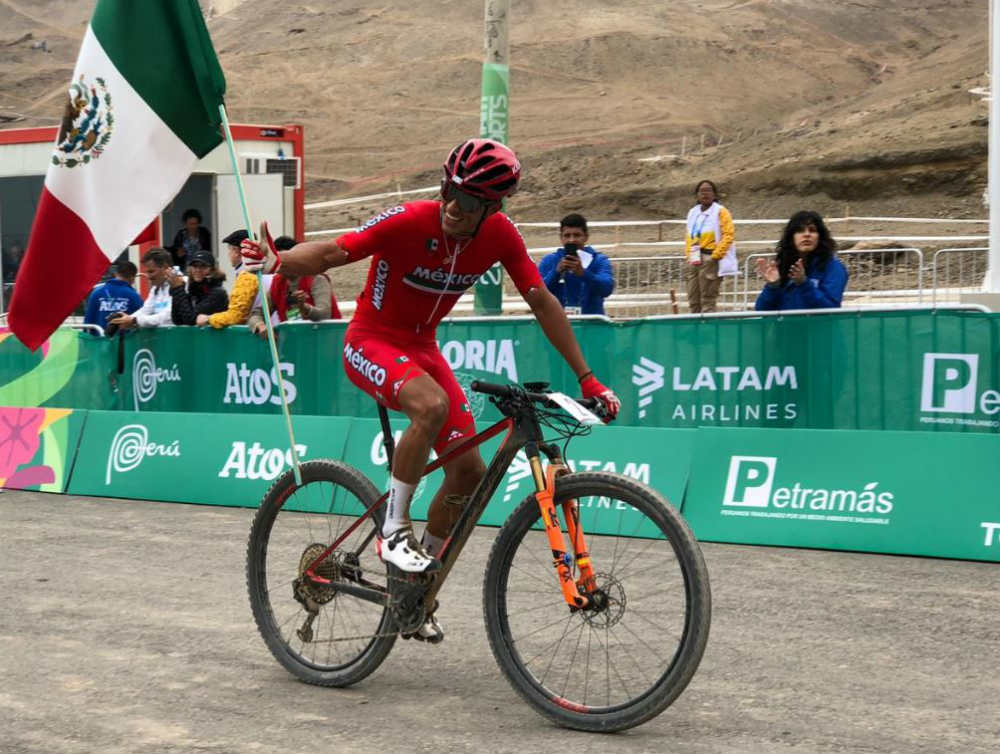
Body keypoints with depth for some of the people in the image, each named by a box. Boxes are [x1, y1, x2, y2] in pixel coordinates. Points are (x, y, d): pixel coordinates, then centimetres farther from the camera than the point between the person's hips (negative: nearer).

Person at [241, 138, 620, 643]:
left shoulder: (500, 234, -11)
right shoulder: (409, 221, -25)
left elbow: (542, 303, -4)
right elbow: (330, 253, -26)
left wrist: (585, 378, -5)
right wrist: (279, 261, -48)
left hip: (420, 347, 6)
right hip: (371, 342, -6)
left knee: (469, 472, -2)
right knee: (432, 405, -37)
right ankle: (393, 526, -18)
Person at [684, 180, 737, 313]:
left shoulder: (720, 212, -2)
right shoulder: (693, 213, 16)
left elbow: (729, 234, -10)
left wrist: (715, 255, -14)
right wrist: (688, 255, 13)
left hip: (711, 261, -7)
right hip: (695, 261, 7)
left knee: (707, 300, -8)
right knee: (693, 301, 6)